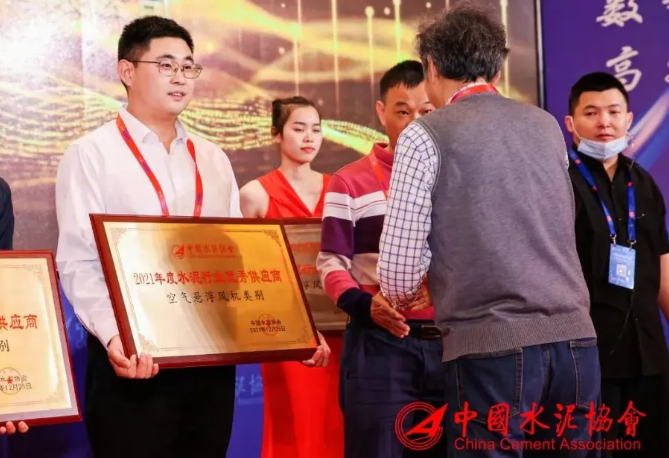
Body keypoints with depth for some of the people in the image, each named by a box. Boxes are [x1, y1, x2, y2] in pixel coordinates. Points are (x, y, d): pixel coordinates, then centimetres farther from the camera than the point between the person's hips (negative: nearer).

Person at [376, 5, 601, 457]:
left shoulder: (426, 135, 0)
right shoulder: (547, 126, 15)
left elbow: (399, 273, -4)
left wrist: (399, 300, 19)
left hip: (491, 347, -5)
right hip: (574, 337, 5)